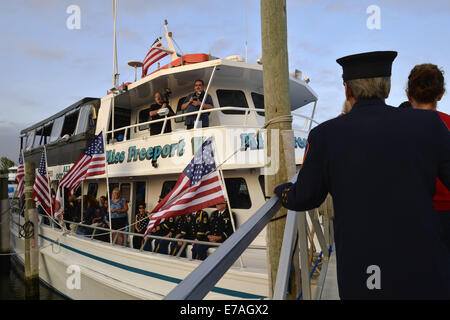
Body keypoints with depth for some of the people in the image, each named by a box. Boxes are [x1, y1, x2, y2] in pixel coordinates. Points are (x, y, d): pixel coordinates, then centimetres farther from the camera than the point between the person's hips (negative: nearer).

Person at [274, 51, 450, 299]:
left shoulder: (325, 135, -6)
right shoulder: (427, 125, -5)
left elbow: (303, 199, 5)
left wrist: (280, 190, 28)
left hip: (361, 281, 1)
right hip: (424, 275, 0)